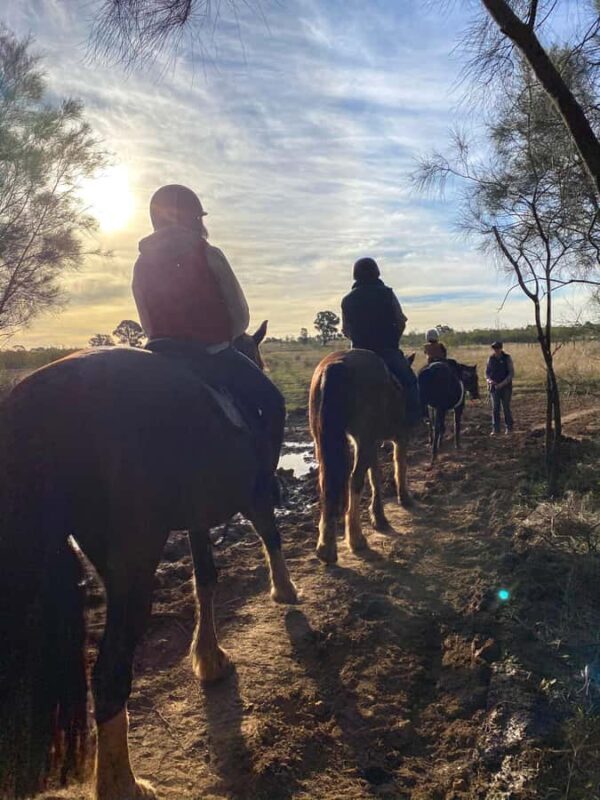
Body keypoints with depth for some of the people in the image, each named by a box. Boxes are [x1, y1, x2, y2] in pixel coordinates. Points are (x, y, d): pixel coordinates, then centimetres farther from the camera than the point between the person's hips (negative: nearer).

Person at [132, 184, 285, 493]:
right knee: (271, 402, 13)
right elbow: (241, 317, -4)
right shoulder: (209, 255, -7)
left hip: (162, 356, 5)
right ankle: (261, 481, 9)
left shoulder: (142, 265, 6)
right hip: (213, 356, -4)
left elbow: (150, 328, 10)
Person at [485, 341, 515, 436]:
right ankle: (495, 429, 7)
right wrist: (489, 380, -11)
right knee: (495, 408, 1)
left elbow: (511, 373, -8)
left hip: (505, 387, -2)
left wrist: (503, 383, -18)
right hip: (494, 387, 2)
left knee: (506, 407, 4)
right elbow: (487, 372, 10)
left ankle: (509, 427, 22)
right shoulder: (491, 359, 3)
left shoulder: (507, 358, -6)